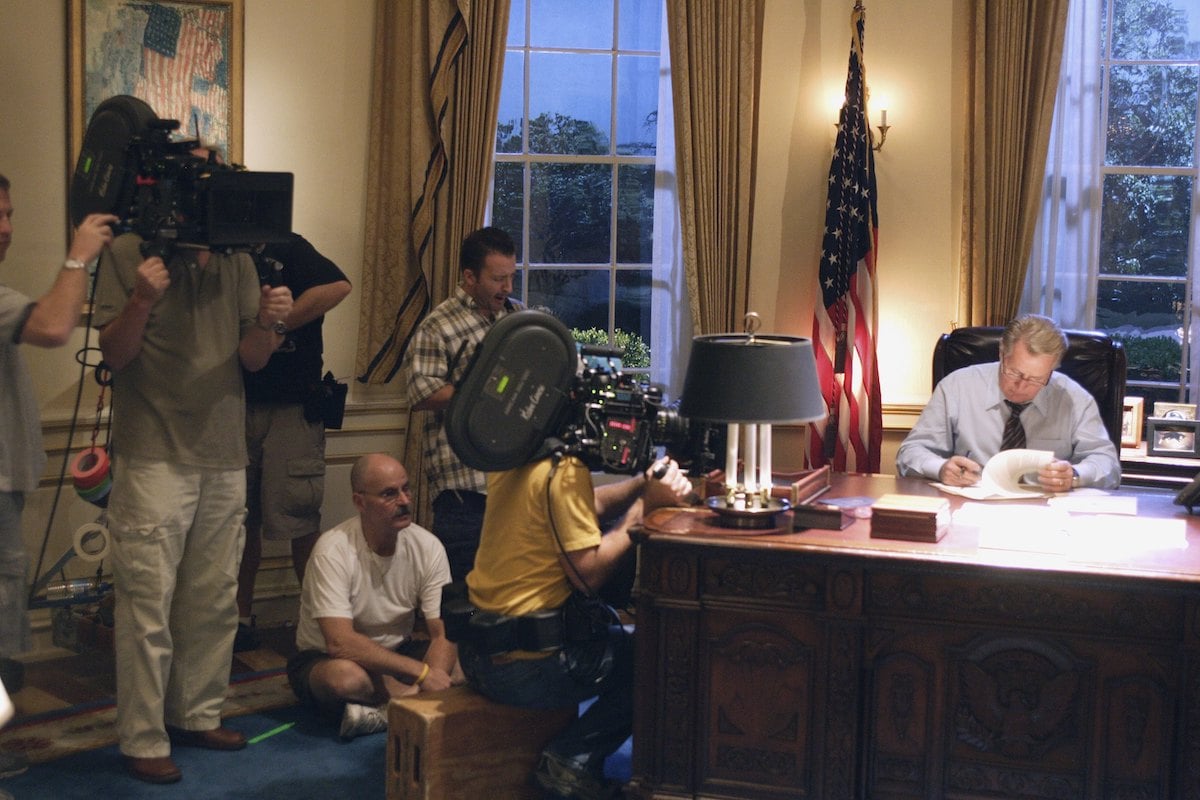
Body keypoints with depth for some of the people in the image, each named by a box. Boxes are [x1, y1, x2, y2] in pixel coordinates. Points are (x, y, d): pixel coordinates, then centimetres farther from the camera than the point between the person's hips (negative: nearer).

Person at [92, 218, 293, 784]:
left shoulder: (237, 262, 8)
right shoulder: (128, 254, -3)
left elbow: (252, 359, 7)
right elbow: (114, 355, -6)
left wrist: (267, 323, -15)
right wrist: (141, 301, -24)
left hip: (223, 459, 5)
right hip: (154, 457, -5)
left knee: (215, 601, 11)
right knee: (148, 604, -4)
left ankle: (196, 715, 24)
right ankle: (142, 740, 4)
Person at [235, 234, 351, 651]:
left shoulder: (287, 249, -2)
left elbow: (337, 286, -21)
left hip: (291, 408, -5)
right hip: (237, 408, 6)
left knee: (299, 522, -4)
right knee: (241, 520, 10)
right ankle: (242, 619, 20)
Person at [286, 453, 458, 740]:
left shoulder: (427, 547, -12)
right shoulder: (333, 551, -24)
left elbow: (444, 635, -14)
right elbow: (340, 642, -33)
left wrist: (419, 691, -34)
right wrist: (420, 672, -35)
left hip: (397, 655, 4)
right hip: (322, 659, -4)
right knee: (344, 675, -40)